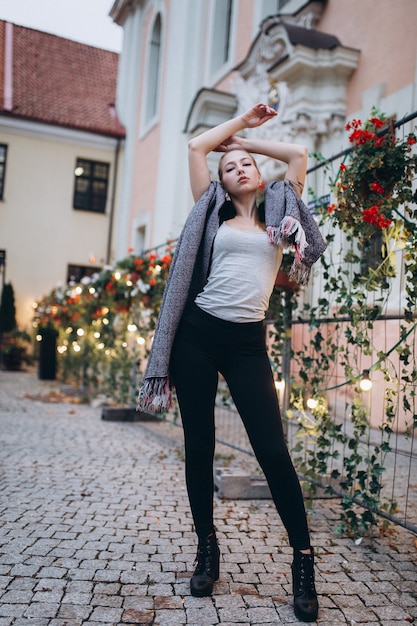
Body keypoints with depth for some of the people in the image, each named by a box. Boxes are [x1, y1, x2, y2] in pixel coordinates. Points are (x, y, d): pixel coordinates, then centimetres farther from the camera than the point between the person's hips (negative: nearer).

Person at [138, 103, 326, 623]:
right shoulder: (212, 211, 14)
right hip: (197, 332, 1)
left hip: (248, 341, 0)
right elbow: (195, 146, 14)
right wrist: (242, 118, 25)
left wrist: (248, 139, 26)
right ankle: (207, 550, 22)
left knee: (273, 449, -6)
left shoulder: (275, 215, 16)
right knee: (199, 444, 5)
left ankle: (303, 560, 8)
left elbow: (299, 154, 18)